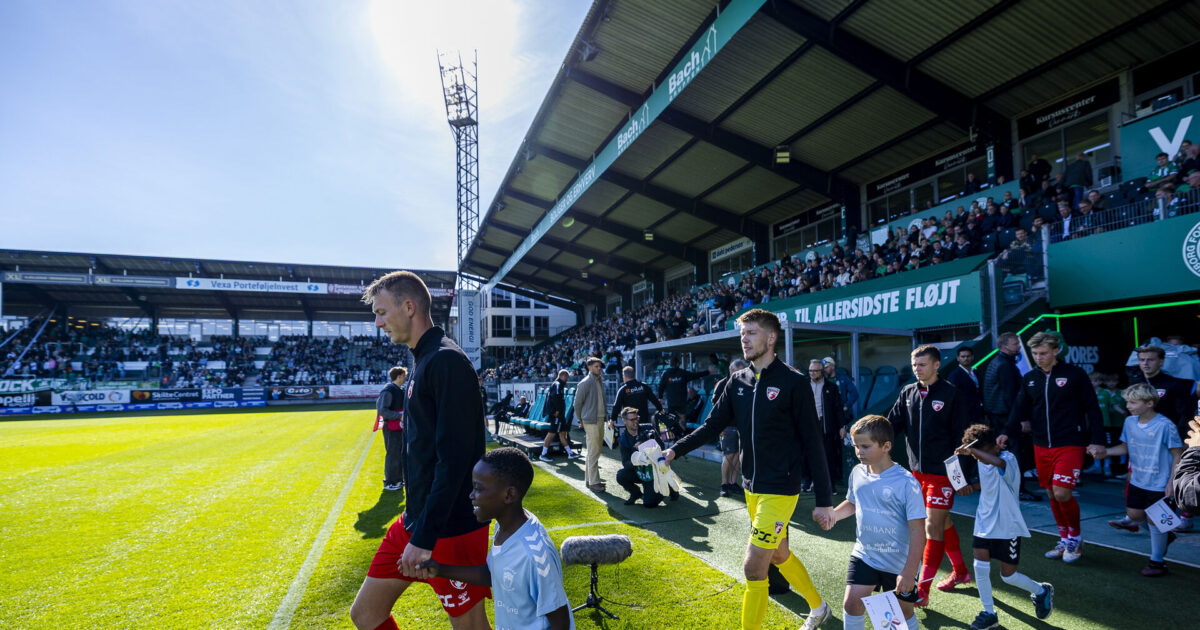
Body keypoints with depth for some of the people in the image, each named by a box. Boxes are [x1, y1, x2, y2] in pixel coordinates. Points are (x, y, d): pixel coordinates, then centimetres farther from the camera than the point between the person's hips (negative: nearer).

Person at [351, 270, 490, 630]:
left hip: (450, 529, -9)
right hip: (413, 521, 9)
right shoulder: (422, 361, 10)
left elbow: (455, 458, -25)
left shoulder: (448, 362, -20)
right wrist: (414, 525, 21)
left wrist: (425, 537, -22)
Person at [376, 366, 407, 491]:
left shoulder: (402, 389, 12)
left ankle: (398, 479, 28)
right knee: (392, 455, -1)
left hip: (400, 427, 9)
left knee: (401, 453, 15)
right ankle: (389, 482, 12)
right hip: (391, 429, -9)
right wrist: (400, 416, -23)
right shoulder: (388, 390, -17)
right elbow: (381, 410, -22)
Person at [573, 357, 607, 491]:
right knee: (593, 452, -5)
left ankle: (589, 478, 26)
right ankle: (593, 483, 1)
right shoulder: (585, 383, -12)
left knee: (596, 450, 15)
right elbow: (577, 403, -8)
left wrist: (605, 413, 13)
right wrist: (581, 420, -3)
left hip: (600, 419, 8)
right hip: (591, 421, -8)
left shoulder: (600, 381, 13)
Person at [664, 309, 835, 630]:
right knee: (779, 555, 23)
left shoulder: (793, 382, -14)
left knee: (753, 567, -7)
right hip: (751, 486, 7)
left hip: (780, 490, -7)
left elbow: (813, 442, -12)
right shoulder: (738, 381, 3)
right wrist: (676, 450, -5)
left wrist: (824, 500, -11)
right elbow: (713, 424, 6)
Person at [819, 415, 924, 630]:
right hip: (864, 554, 4)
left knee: (903, 613, 14)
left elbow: (917, 530, -19)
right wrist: (833, 514, -5)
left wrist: (909, 572, -21)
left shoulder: (906, 482, -20)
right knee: (851, 603, -3)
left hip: (898, 563, -4)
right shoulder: (857, 473, -3)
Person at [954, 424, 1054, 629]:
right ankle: (989, 613, 12)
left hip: (1007, 525, -6)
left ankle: (1042, 591, 37)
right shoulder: (982, 463, 5)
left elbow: (999, 463, -45)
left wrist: (972, 450, -43)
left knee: (1008, 575, 6)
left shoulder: (1008, 458, -18)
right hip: (985, 523, 6)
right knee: (980, 566, -3)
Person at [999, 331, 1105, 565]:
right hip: (1041, 445, 5)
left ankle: (1075, 537, 13)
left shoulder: (1075, 374, -4)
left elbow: (1092, 409, -2)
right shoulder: (1029, 378, 7)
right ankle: (1065, 540, 27)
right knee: (1052, 494, 10)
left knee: (1062, 493, -12)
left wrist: (1097, 441, -8)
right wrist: (1007, 432, -11)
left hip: (1070, 444, -5)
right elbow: (1020, 410, 4)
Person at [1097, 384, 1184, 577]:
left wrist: (1171, 483, -14)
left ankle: (1157, 562, 21)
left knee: (1154, 520, 4)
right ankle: (1165, 535, 41)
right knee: (1134, 515, 13)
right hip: (1137, 481, 6)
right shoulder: (1130, 422, -1)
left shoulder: (1165, 425, -19)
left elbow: (1177, 455, -13)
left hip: (1159, 483, -6)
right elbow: (1125, 447, 10)